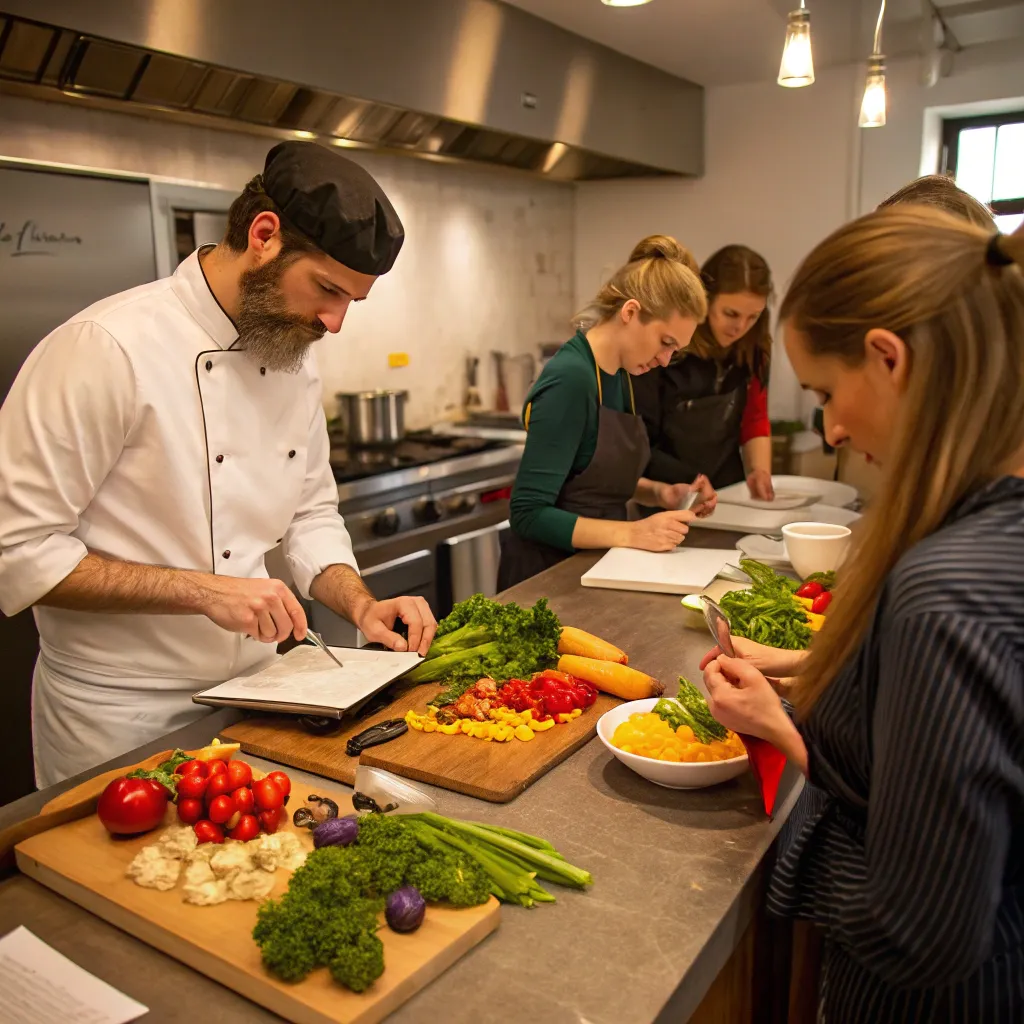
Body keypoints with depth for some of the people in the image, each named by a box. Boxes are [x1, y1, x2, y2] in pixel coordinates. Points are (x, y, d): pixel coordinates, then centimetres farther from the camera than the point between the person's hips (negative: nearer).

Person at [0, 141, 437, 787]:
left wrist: (361, 606, -6)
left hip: (256, 688, 7)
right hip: (121, 718, -6)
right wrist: (202, 591, -25)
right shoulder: (107, 349, -21)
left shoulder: (295, 359, 3)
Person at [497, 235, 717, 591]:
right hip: (547, 571, -7)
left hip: (594, 561, 8)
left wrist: (660, 493, 2)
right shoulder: (571, 377, -20)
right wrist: (632, 533, -23)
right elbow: (530, 512, -21)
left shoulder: (620, 372, 4)